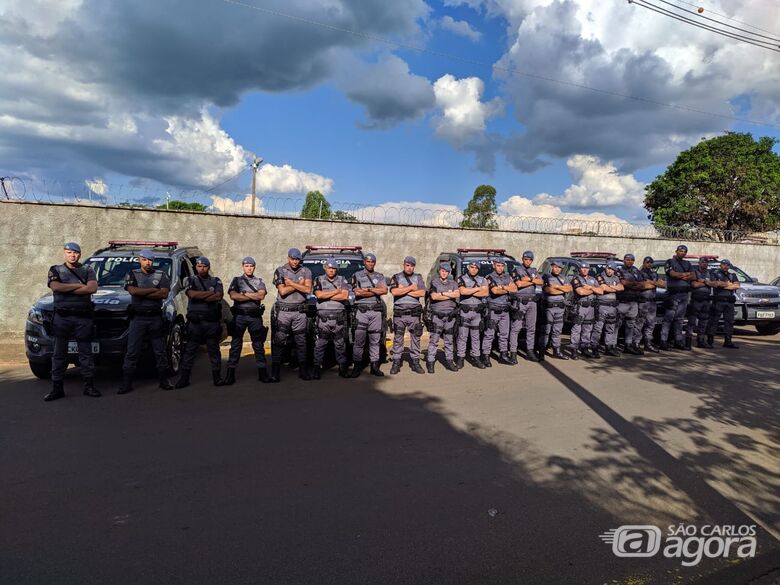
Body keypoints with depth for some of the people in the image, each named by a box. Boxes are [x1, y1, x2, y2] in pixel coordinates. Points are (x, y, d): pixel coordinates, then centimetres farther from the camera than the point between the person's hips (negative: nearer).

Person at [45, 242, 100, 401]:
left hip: (83, 317, 0)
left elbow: (92, 288, -9)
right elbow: (55, 287, -9)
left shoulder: (88, 271, 11)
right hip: (62, 317, 0)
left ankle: (89, 386, 9)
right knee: (59, 353, 4)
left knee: (86, 352, 3)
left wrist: (66, 289, -9)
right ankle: (57, 388, 10)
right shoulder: (55, 270, 11)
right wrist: (79, 286, -8)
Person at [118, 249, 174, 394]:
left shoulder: (161, 275, 8)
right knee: (131, 352, -1)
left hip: (156, 318, 1)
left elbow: (164, 294, -7)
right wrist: (154, 290, -8)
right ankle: (126, 383, 4)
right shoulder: (132, 275, 7)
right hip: (138, 317, -1)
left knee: (160, 351, 7)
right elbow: (133, 291, -12)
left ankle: (164, 380, 16)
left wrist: (142, 293, -10)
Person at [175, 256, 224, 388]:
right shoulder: (191, 280, 9)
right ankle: (184, 378, 9)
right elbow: (192, 294, -11)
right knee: (189, 350, 3)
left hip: (212, 321, 1)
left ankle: (217, 377, 11)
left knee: (214, 349, 5)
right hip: (194, 321, 0)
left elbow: (219, 296, -7)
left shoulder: (216, 281, 11)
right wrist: (211, 293, -6)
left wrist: (200, 296, -8)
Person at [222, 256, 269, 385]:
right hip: (239, 315, -1)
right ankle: (230, 373, 5)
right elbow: (233, 296, -9)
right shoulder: (236, 280, 9)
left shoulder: (259, 281, 12)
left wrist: (244, 293, -8)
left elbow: (261, 295, -7)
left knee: (258, 344, 4)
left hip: (255, 316, 1)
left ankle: (262, 372, 9)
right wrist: (254, 296, -8)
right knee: (235, 344, 1)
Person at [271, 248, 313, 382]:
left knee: (301, 341, 7)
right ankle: (275, 372, 1)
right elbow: (282, 291, -11)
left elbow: (308, 289, -7)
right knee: (279, 341, -3)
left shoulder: (306, 271, 7)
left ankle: (303, 370, 14)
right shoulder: (280, 271, 2)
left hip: (300, 311, 2)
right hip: (283, 310, -2)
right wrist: (299, 284, -6)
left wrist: (291, 283, -9)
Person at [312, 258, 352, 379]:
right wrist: (337, 291, -4)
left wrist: (326, 296, -4)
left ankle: (343, 368, 13)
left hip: (339, 317, 1)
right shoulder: (319, 280, 10)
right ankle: (317, 368, 2)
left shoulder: (342, 280, 12)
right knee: (320, 344, -3)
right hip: (323, 317, -1)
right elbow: (319, 295, -7)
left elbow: (345, 296, -4)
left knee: (340, 344, 6)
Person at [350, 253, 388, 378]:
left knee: (375, 340, 5)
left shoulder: (380, 276, 16)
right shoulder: (357, 275, 8)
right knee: (359, 340, -5)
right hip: (361, 310, -2)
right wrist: (376, 290, -3)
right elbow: (357, 292, -8)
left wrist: (368, 289, -7)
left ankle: (374, 366, 10)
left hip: (376, 310, 3)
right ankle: (357, 366, -1)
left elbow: (384, 291, -2)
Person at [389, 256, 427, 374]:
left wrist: (404, 290, -8)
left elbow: (422, 293, -5)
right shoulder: (396, 277, 7)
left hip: (415, 312, 2)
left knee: (416, 338, 4)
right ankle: (396, 362, 8)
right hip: (399, 312, -1)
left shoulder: (418, 278, 11)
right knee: (398, 338, 2)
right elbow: (394, 292, -11)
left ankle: (415, 362, 12)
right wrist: (411, 288, -7)